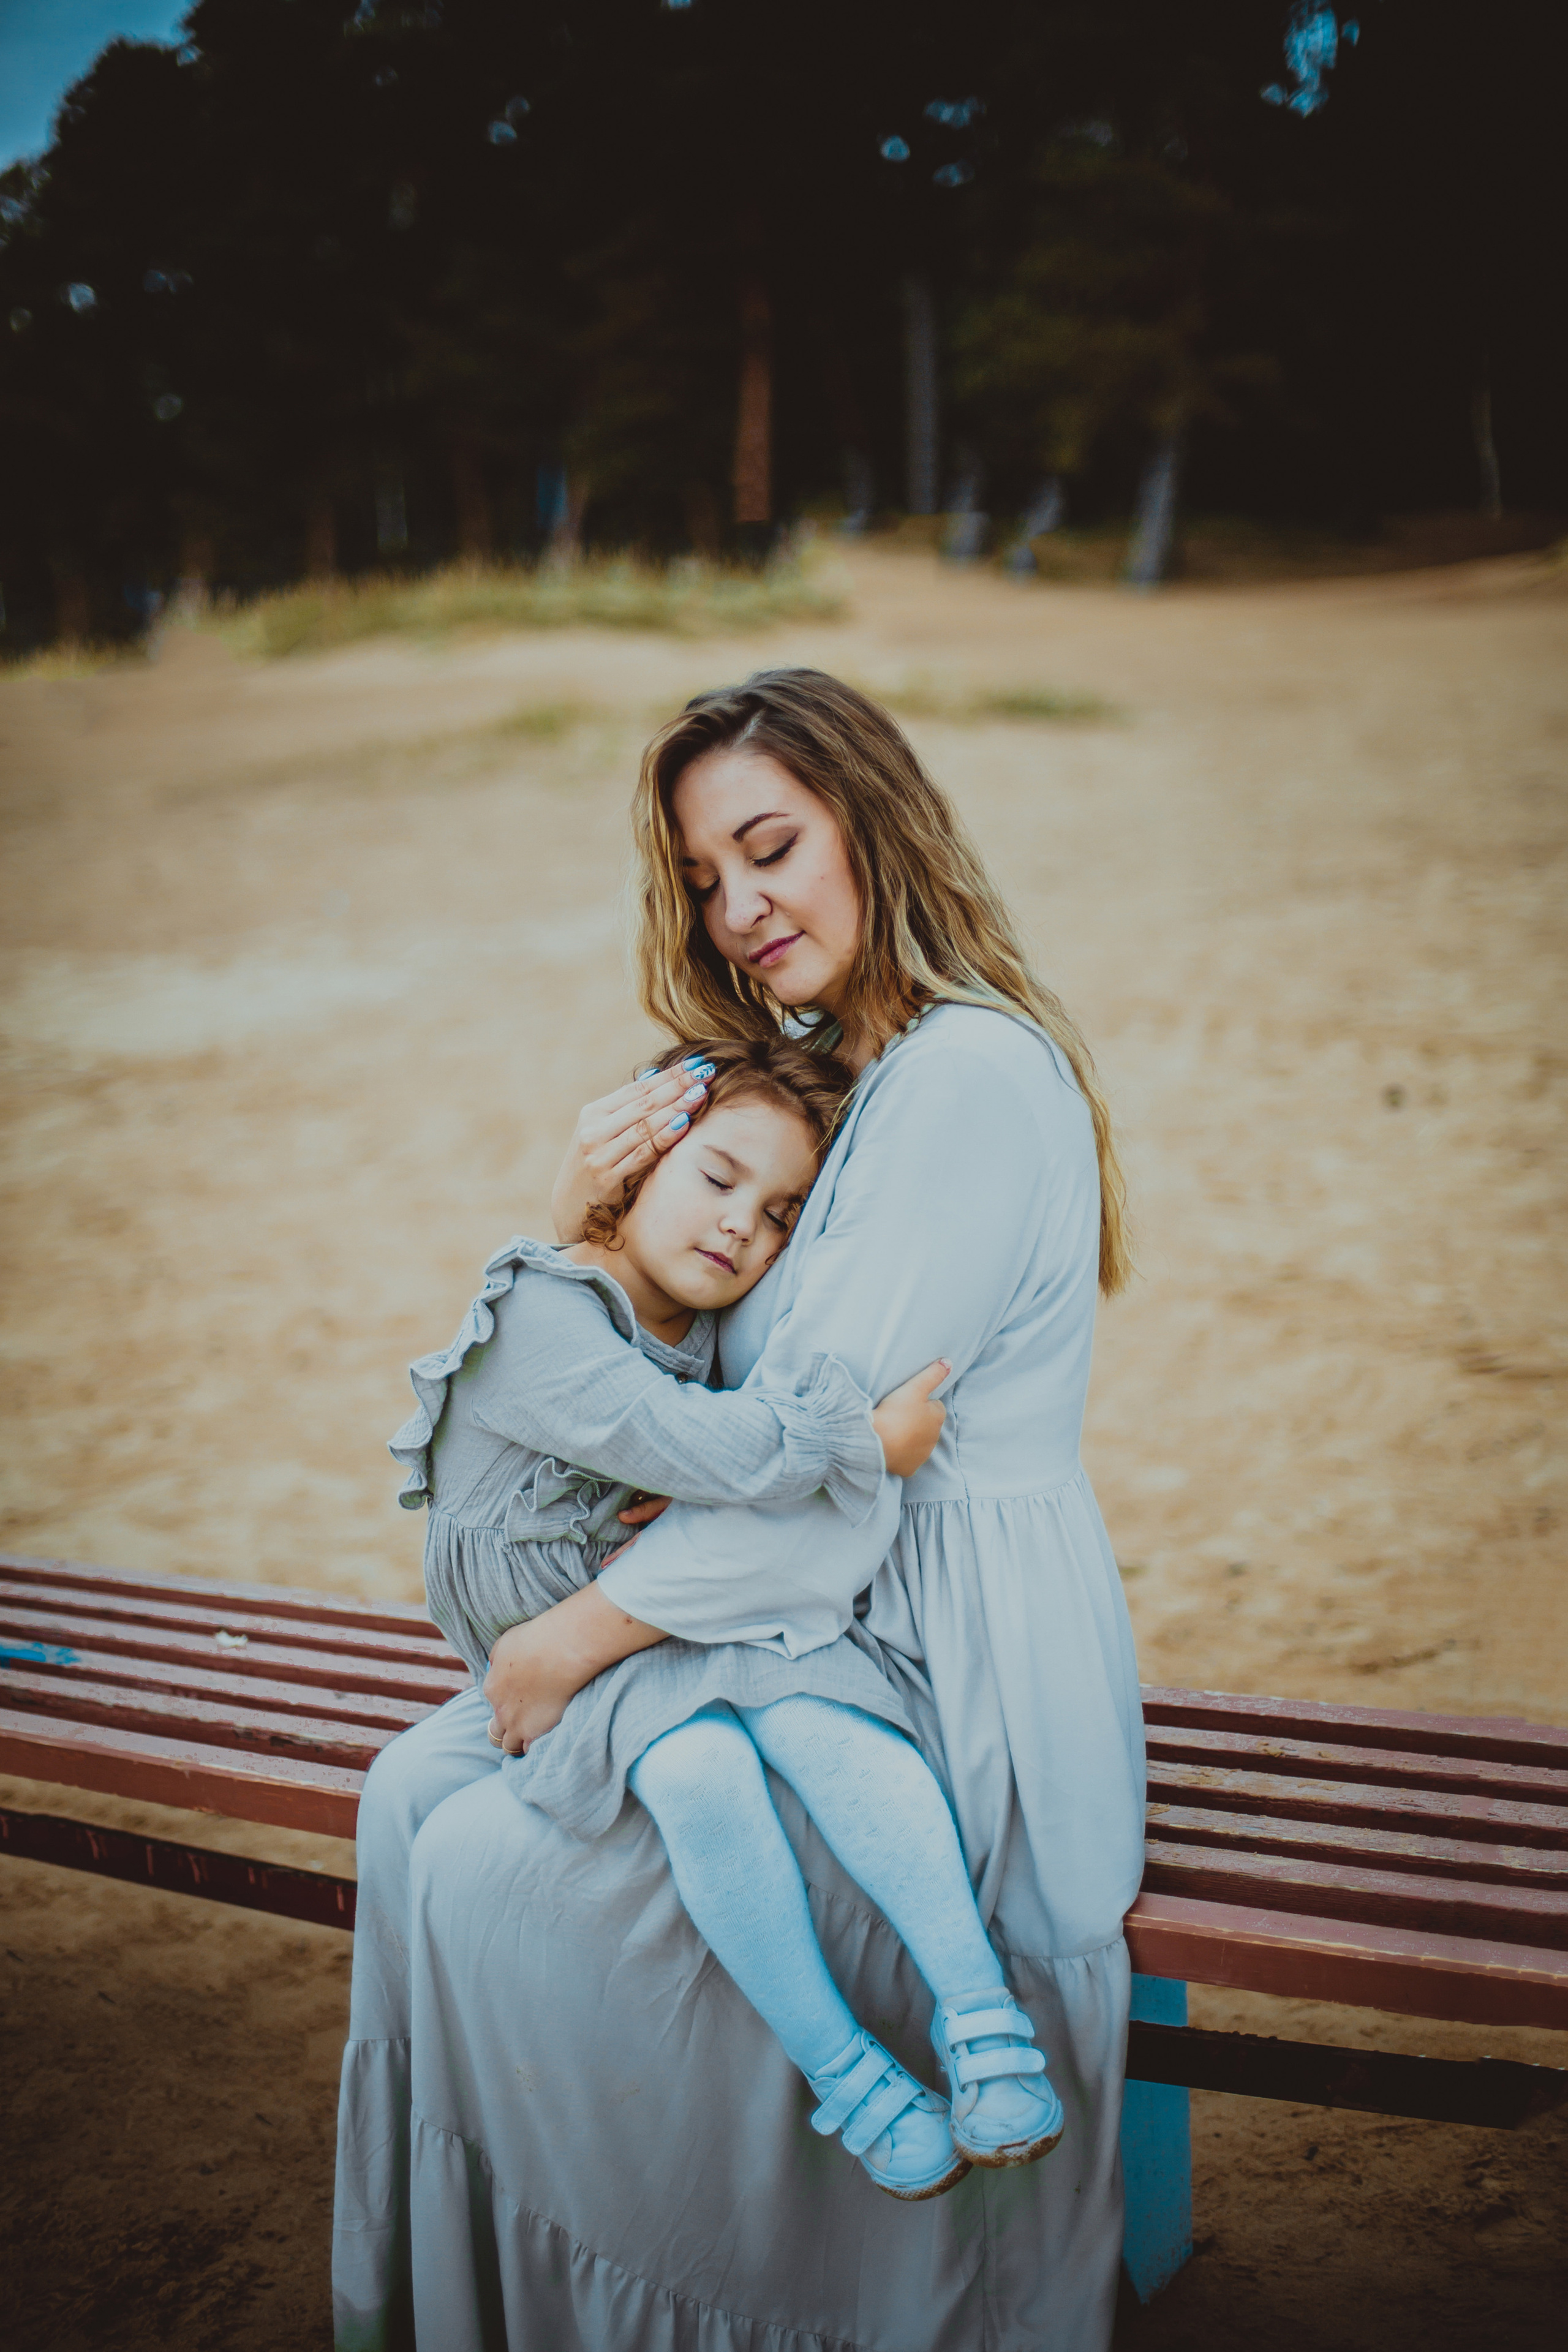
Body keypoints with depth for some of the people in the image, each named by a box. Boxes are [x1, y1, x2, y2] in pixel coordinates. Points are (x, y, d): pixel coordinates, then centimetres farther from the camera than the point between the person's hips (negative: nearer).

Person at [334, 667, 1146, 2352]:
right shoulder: (815, 1073, 11)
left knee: (489, 1873, -10)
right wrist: (590, 1229, -5)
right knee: (413, 1799, 2)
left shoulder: (970, 1080, -19)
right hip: (812, 1619, 9)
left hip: (942, 1672, -9)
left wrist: (576, 1638, -15)